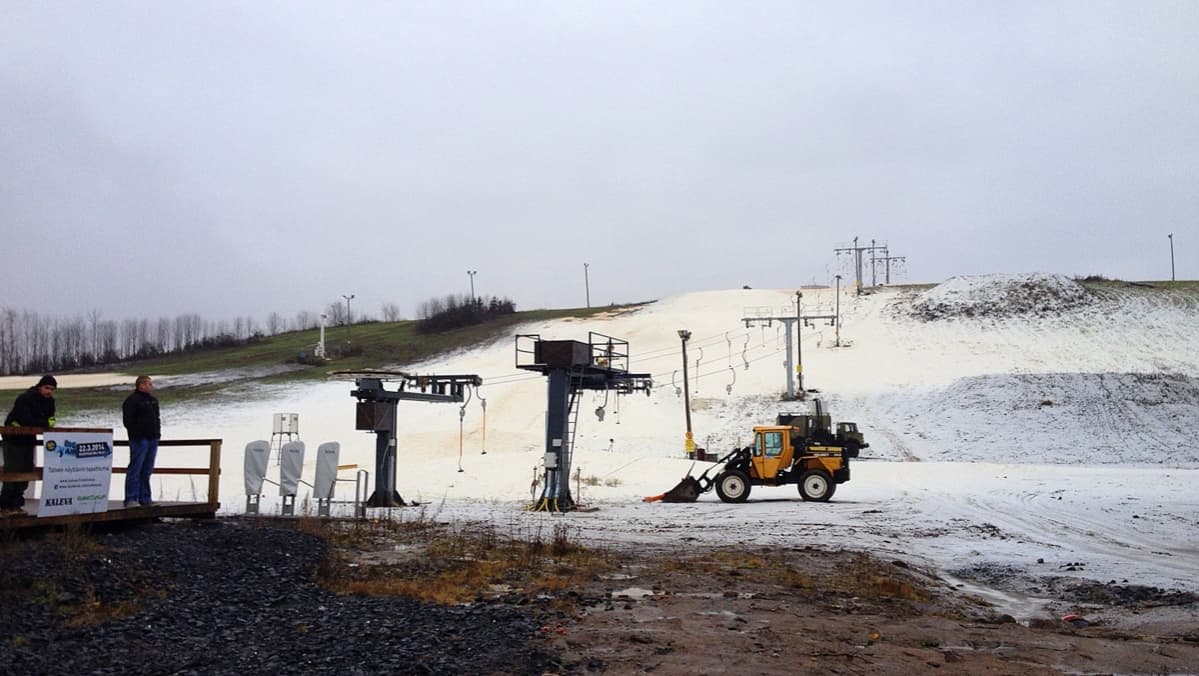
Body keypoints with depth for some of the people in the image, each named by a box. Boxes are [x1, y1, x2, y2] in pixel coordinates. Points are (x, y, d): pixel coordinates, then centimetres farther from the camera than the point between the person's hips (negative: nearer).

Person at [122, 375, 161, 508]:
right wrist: (136, 435, -17)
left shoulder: (153, 400, 18)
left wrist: (158, 433, 14)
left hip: (152, 439, 8)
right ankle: (131, 499, -5)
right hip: (140, 440, -8)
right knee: (135, 469, -6)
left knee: (147, 471, 10)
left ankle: (144, 498, 15)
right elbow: (128, 421, -13)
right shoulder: (132, 400, -8)